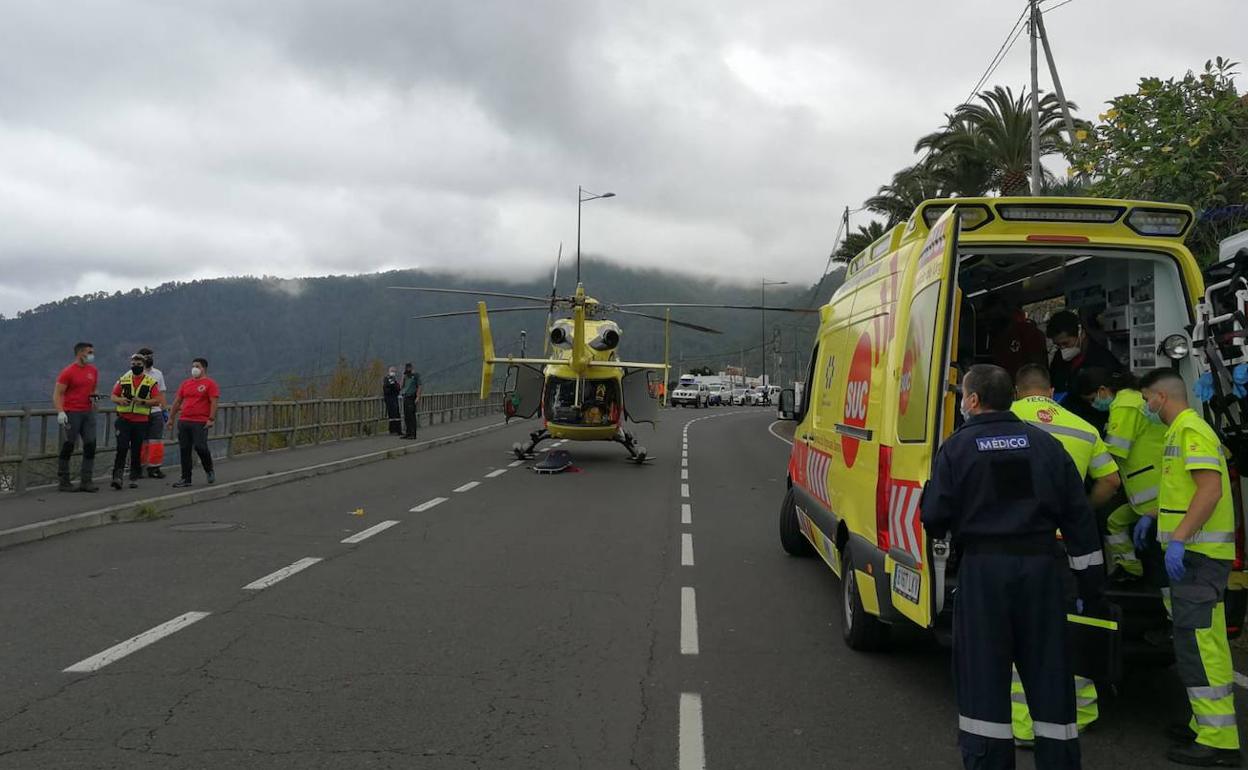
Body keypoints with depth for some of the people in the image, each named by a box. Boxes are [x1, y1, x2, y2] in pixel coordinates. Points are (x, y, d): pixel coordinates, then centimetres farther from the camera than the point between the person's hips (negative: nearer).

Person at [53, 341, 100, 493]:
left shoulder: (93, 371, 11)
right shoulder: (68, 372, -9)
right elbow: (57, 394, -10)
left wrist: (94, 397, 4)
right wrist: (60, 412, -21)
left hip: (88, 412, 6)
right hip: (71, 413, -6)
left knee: (90, 446, 2)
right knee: (68, 446, -1)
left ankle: (86, 481, 7)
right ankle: (63, 482, 8)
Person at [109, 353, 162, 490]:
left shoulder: (151, 382, 2)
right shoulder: (123, 380, 9)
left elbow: (157, 401, -3)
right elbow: (113, 396, 12)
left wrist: (143, 401, -19)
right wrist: (120, 400, -10)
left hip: (141, 421, -1)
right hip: (123, 420, 1)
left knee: (136, 451, 6)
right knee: (122, 448, -10)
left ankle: (134, 478, 16)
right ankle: (118, 476, -10)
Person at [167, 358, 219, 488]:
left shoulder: (209, 383, -1)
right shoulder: (185, 383, 16)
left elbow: (214, 402, -8)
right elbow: (177, 401, 20)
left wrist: (211, 419, -17)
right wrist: (171, 417, 17)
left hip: (201, 423, -6)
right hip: (183, 422, 6)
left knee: (200, 447, -12)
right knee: (184, 450, 4)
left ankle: (209, 471, 14)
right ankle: (186, 479, 10)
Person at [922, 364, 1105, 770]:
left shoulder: (958, 447, -4)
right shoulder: (1043, 443, 7)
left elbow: (934, 517, -7)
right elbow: (1078, 514, 7)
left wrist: (949, 534, 16)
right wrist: (1090, 578, 12)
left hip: (983, 568, -3)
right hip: (1040, 566, 4)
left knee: (983, 674, 5)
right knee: (1048, 670, 12)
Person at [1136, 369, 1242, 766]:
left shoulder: (1191, 430, -14)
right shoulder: (1180, 431, 18)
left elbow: (1211, 488, -24)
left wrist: (1178, 539, -27)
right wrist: (1153, 517, 26)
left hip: (1198, 553, -11)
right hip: (1195, 553, 11)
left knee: (1197, 641, -10)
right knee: (1203, 640, 16)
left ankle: (1218, 742, -7)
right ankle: (1209, 726, 25)